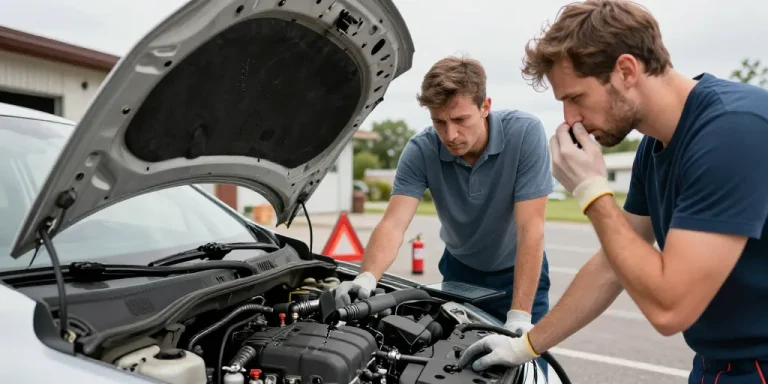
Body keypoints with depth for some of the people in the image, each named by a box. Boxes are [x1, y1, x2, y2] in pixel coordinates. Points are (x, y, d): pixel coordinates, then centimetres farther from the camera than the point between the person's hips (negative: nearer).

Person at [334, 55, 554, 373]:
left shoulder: (525, 132, -28)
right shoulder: (420, 151, -21)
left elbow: (531, 228, -29)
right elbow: (393, 225, -29)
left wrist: (520, 316, -32)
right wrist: (366, 278, -48)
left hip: (518, 272, -2)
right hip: (460, 270, 2)